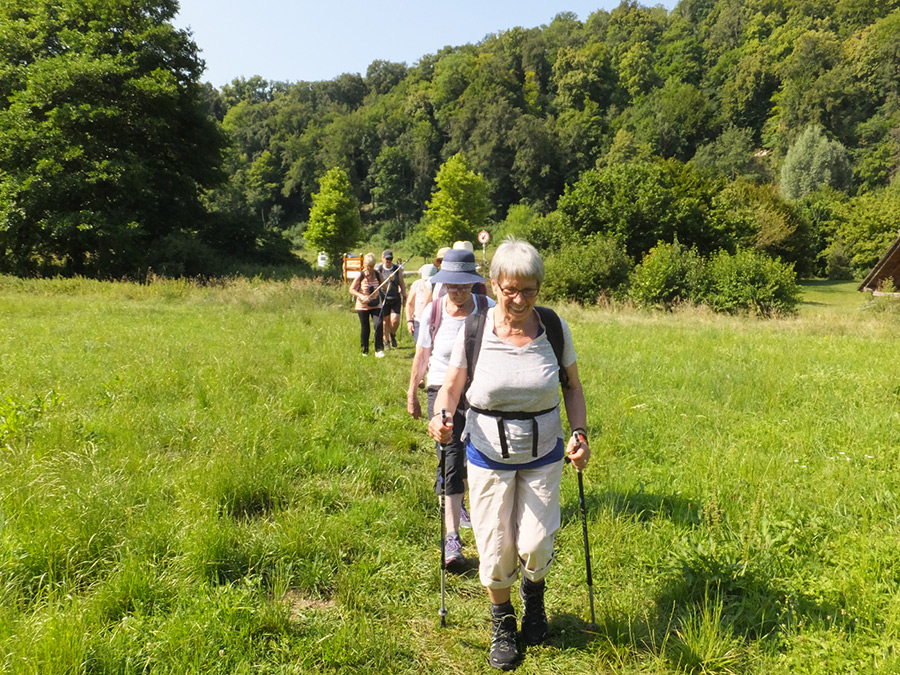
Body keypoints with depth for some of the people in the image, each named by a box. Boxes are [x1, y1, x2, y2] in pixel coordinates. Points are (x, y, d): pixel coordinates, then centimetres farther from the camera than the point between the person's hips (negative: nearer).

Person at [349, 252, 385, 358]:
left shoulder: (377, 274, -1)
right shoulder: (361, 275, -8)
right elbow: (352, 290, -8)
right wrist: (362, 297, -22)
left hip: (376, 305, 1)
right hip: (362, 306, -1)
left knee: (379, 325, -16)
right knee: (365, 328, 5)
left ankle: (379, 350, -7)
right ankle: (364, 351, 25)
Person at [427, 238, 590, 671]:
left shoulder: (555, 328, -8)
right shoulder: (474, 330, -13)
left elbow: (572, 387, 3)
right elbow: (452, 384, -4)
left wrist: (579, 433, -11)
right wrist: (442, 416, -24)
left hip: (543, 456, 1)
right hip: (488, 456, 0)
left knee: (535, 546, 0)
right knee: (495, 549, 7)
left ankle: (533, 593, 39)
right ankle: (502, 622, 37)